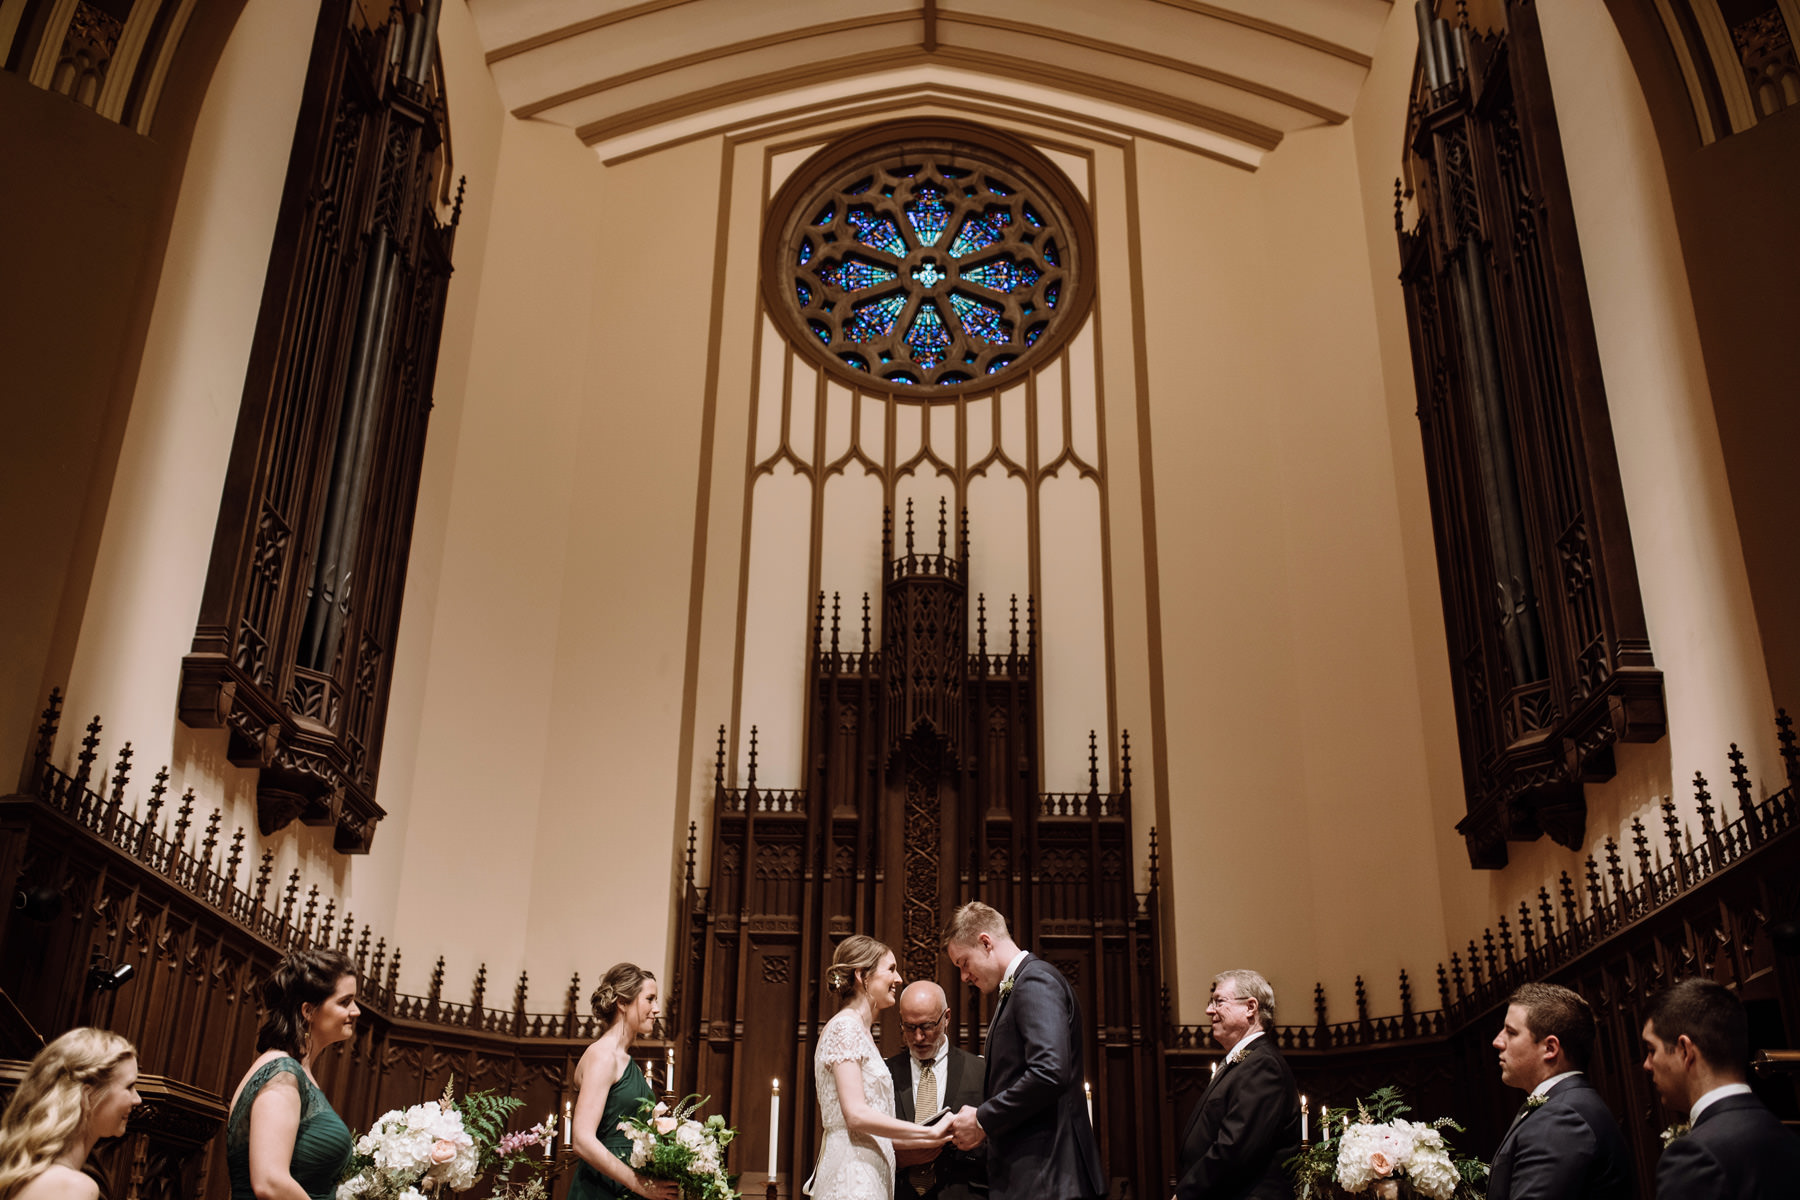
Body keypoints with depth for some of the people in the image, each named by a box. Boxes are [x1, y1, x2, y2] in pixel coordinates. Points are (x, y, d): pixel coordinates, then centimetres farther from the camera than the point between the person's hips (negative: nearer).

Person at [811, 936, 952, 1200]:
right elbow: (856, 1114, -19)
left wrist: (924, 1141, 13)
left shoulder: (859, 1030, 18)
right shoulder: (845, 1027, -10)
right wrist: (931, 1132, -13)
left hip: (866, 1177, 9)